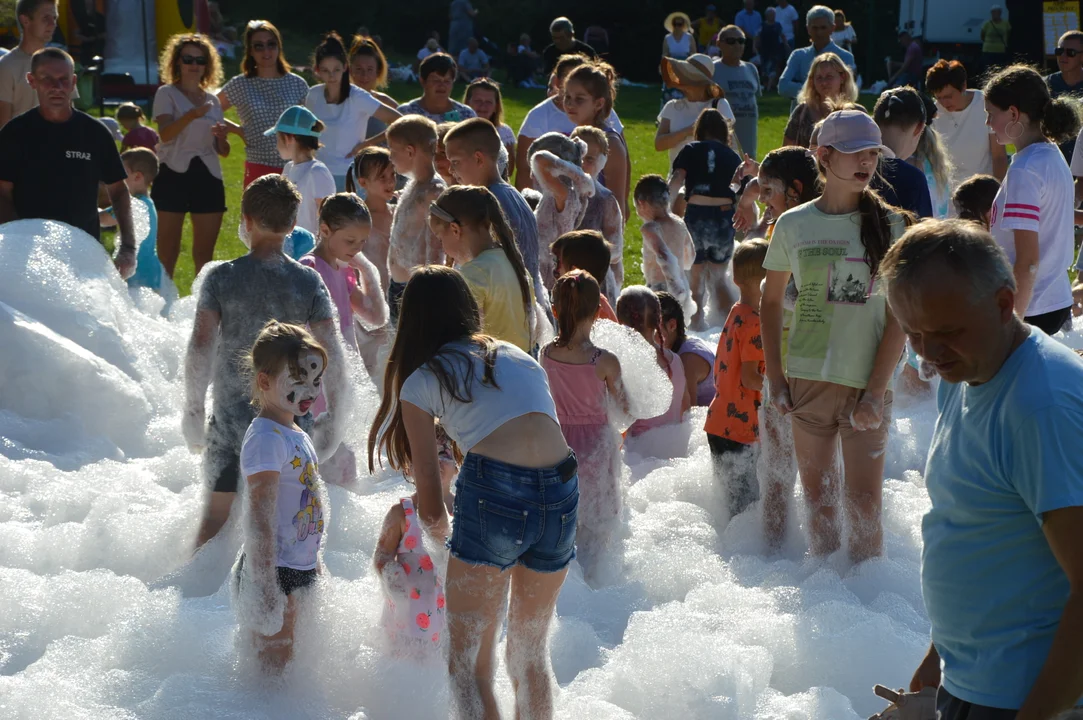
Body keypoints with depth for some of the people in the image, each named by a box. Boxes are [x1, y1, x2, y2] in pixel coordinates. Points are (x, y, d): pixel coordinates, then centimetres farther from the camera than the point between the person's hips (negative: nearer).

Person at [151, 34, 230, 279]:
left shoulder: (212, 100, 17)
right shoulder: (167, 94, 3)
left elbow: (223, 151, 18)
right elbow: (165, 133, -15)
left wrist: (222, 139, -5)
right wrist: (191, 115, -32)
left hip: (208, 177, 4)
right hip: (174, 175, -4)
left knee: (204, 253, 6)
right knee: (167, 252, -5)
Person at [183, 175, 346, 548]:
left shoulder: (221, 278, -8)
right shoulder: (309, 282, -5)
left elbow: (200, 348, -13)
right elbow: (332, 356, -7)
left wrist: (193, 409, -2)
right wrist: (331, 419, 2)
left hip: (231, 418, 0)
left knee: (217, 512, 13)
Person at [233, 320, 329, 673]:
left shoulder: (297, 435, 12)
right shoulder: (266, 438, -18)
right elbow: (261, 519, -23)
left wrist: (312, 563, 26)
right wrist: (265, 586, -25)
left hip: (299, 569, 9)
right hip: (273, 571, -9)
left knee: (291, 667, 16)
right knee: (274, 669, -3)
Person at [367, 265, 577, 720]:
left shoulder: (419, 381, 11)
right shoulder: (517, 357, 26)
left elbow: (430, 507, 10)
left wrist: (439, 530, 31)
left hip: (494, 491, -5)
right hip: (562, 491, 5)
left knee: (470, 664, 3)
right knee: (531, 654, 22)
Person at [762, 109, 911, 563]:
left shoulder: (888, 225, -1)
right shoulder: (793, 225, 3)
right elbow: (771, 301, 13)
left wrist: (876, 391, -11)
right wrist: (775, 378, 5)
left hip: (867, 385, -2)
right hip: (807, 380, 2)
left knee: (863, 503, -4)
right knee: (817, 496, 11)